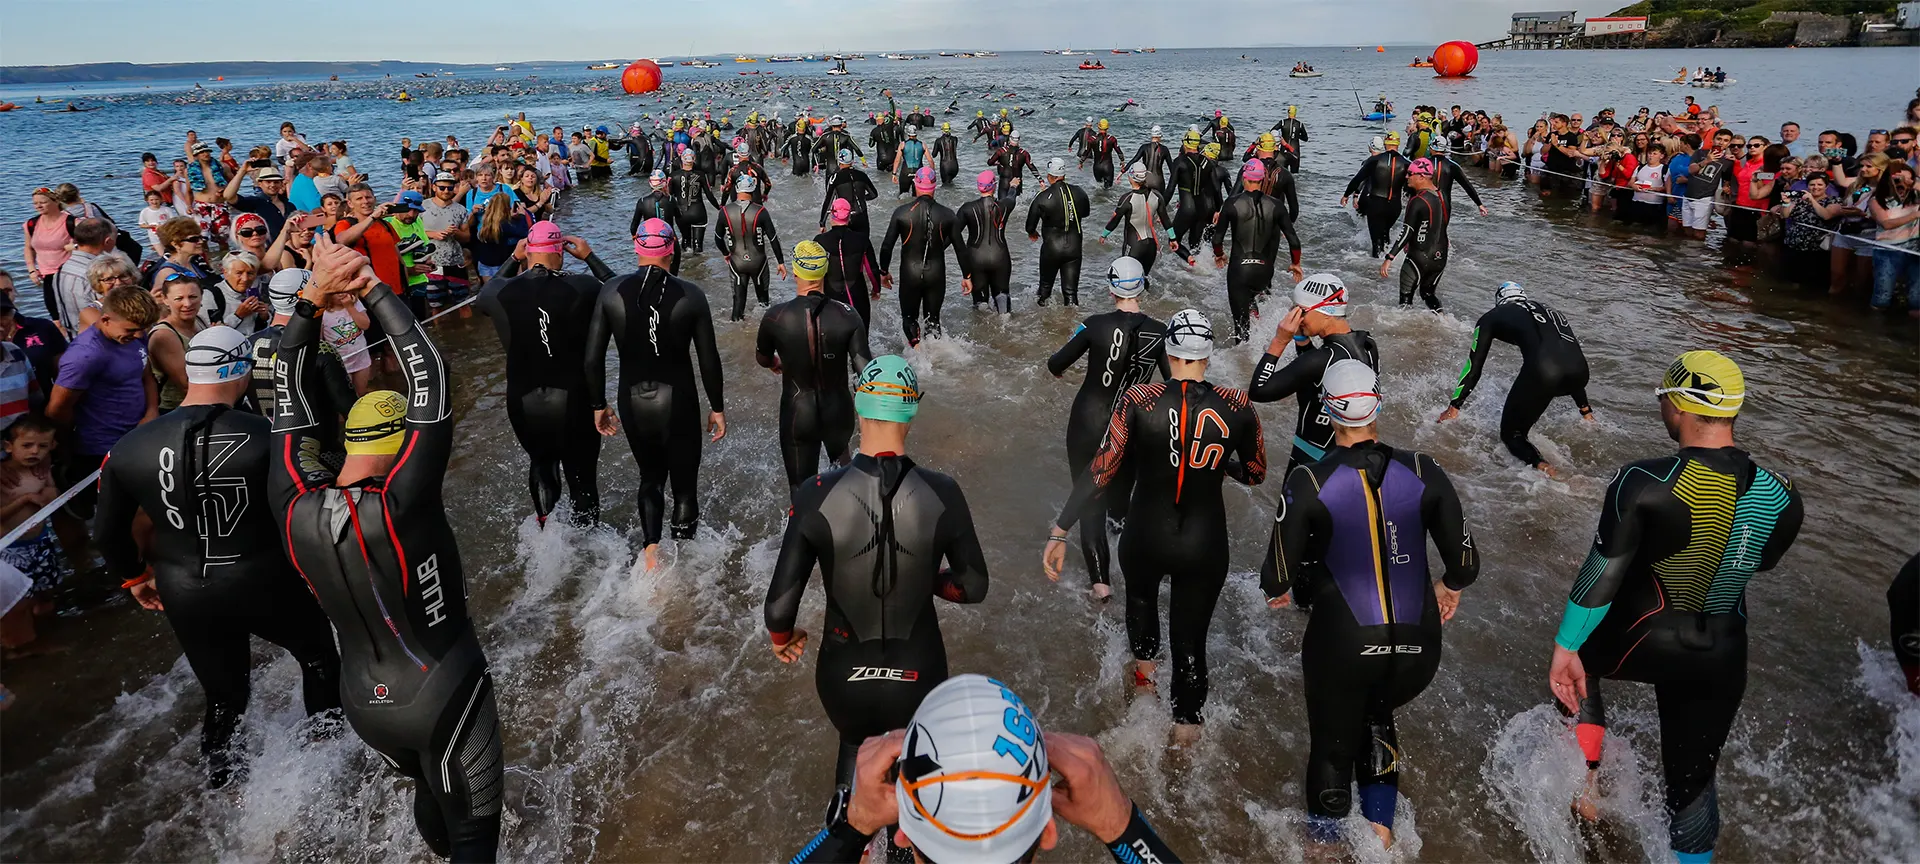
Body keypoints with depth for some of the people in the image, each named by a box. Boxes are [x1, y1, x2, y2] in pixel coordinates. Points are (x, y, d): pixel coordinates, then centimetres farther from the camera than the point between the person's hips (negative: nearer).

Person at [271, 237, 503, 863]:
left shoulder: (293, 507, -15)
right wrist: (372, 288, -20)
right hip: (446, 699, -6)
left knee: (427, 788, 32)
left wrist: (313, 296, -11)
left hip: (365, 704, 6)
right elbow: (432, 383, -28)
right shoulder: (399, 505, -30)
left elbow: (291, 398, -6)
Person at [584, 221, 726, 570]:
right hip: (678, 402, -2)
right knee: (684, 483, 15)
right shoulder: (690, 294, -12)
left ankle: (650, 550, 9)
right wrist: (717, 407, 6)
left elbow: (593, 358, -3)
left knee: (650, 476, 25)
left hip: (632, 403, 2)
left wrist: (598, 405, 10)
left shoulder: (611, 291, -7)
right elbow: (708, 359, -6)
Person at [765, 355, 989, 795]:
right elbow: (973, 588, -5)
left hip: (843, 676, 0)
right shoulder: (942, 493, -18)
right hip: (919, 675, 0)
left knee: (855, 742, 35)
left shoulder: (816, 495, -20)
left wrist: (781, 637, 8)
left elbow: (779, 608, -15)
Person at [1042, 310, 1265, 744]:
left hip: (1145, 539, 0)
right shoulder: (1236, 406, -11)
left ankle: (1144, 666, 52)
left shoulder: (1138, 400, -15)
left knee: (1140, 592, 35)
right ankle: (1186, 726, 29)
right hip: (1204, 546, 0)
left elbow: (1100, 471, -17)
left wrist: (1059, 532, -12)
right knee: (1191, 638, 18)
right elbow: (1255, 475, 3)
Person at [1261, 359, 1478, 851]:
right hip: (1418, 649, 3)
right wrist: (1449, 586, 22)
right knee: (1377, 717, 33)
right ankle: (1380, 824, 34)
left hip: (1341, 645, -3)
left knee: (1332, 743, 21)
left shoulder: (1308, 482, -14)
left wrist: (1280, 591, 12)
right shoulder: (1423, 473, -6)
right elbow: (1464, 563, -1)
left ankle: (1324, 839, 39)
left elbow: (1277, 580, -11)